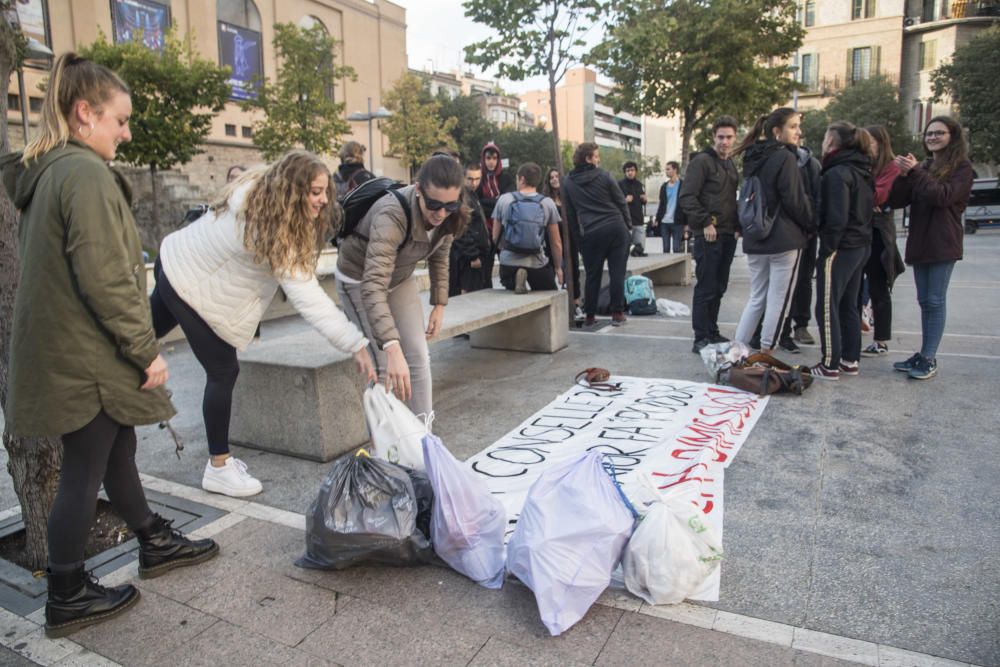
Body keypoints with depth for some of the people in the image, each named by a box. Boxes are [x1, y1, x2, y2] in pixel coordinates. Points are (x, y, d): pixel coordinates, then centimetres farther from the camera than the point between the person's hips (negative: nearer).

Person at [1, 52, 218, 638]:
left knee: (118, 450, 20)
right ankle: (67, 598, 19)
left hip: (64, 349, 10)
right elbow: (105, 280, -24)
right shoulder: (87, 173, -18)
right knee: (85, 471, 3)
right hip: (88, 357, -10)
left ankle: (156, 544, 37)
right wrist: (147, 350, -17)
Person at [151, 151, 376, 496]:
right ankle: (219, 468, 9)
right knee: (223, 372, -2)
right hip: (190, 287, -9)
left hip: (177, 262, 9)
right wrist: (356, 343, -40)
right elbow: (306, 296, -38)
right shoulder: (273, 231, -33)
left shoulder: (259, 190, -9)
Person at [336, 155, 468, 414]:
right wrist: (392, 348, -57)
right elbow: (373, 286, -48)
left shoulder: (448, 216, -19)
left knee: (419, 357, 1)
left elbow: (439, 257, 2)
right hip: (360, 280, -6)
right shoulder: (392, 216, -39)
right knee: (386, 367, -10)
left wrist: (439, 304, -2)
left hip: (401, 279, 6)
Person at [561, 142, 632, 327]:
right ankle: (617, 313, 6)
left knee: (592, 275, 9)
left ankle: (590, 316, 12)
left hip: (591, 233, 1)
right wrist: (628, 226, 11)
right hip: (616, 228, -1)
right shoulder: (604, 176, -1)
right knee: (617, 272, 4)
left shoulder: (568, 182, 5)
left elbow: (569, 213, 9)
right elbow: (621, 203, 2)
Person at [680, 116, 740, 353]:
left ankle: (712, 332, 21)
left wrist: (737, 226, 12)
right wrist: (705, 223, -18)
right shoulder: (702, 161, -7)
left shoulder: (730, 164, 18)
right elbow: (687, 197, -14)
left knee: (718, 288, 12)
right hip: (708, 235, -8)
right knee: (706, 288, -5)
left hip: (728, 235, 8)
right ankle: (701, 339, 0)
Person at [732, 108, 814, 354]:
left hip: (755, 239, 8)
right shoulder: (785, 157, -12)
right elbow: (795, 200, -13)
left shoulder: (753, 158, 12)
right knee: (778, 300, 1)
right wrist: (811, 226, 2)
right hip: (784, 239, -7)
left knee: (757, 298, 14)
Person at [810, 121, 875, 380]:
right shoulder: (862, 171, 13)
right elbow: (866, 210, 15)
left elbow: (836, 218, -21)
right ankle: (850, 361, 23)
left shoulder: (836, 174, -15)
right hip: (861, 246, 9)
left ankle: (830, 365, 3)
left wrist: (826, 249, -16)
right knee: (848, 305, 16)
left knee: (827, 308, -2)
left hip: (841, 249, -9)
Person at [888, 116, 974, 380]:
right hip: (919, 243, 6)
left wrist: (915, 171, -18)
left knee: (934, 301, -6)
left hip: (942, 245, -6)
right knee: (925, 301, 8)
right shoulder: (922, 167, 15)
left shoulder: (961, 167, -1)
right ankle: (923, 355, 13)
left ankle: (929, 359, -3)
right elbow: (896, 201, 7)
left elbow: (944, 196, -17)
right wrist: (903, 175, -10)